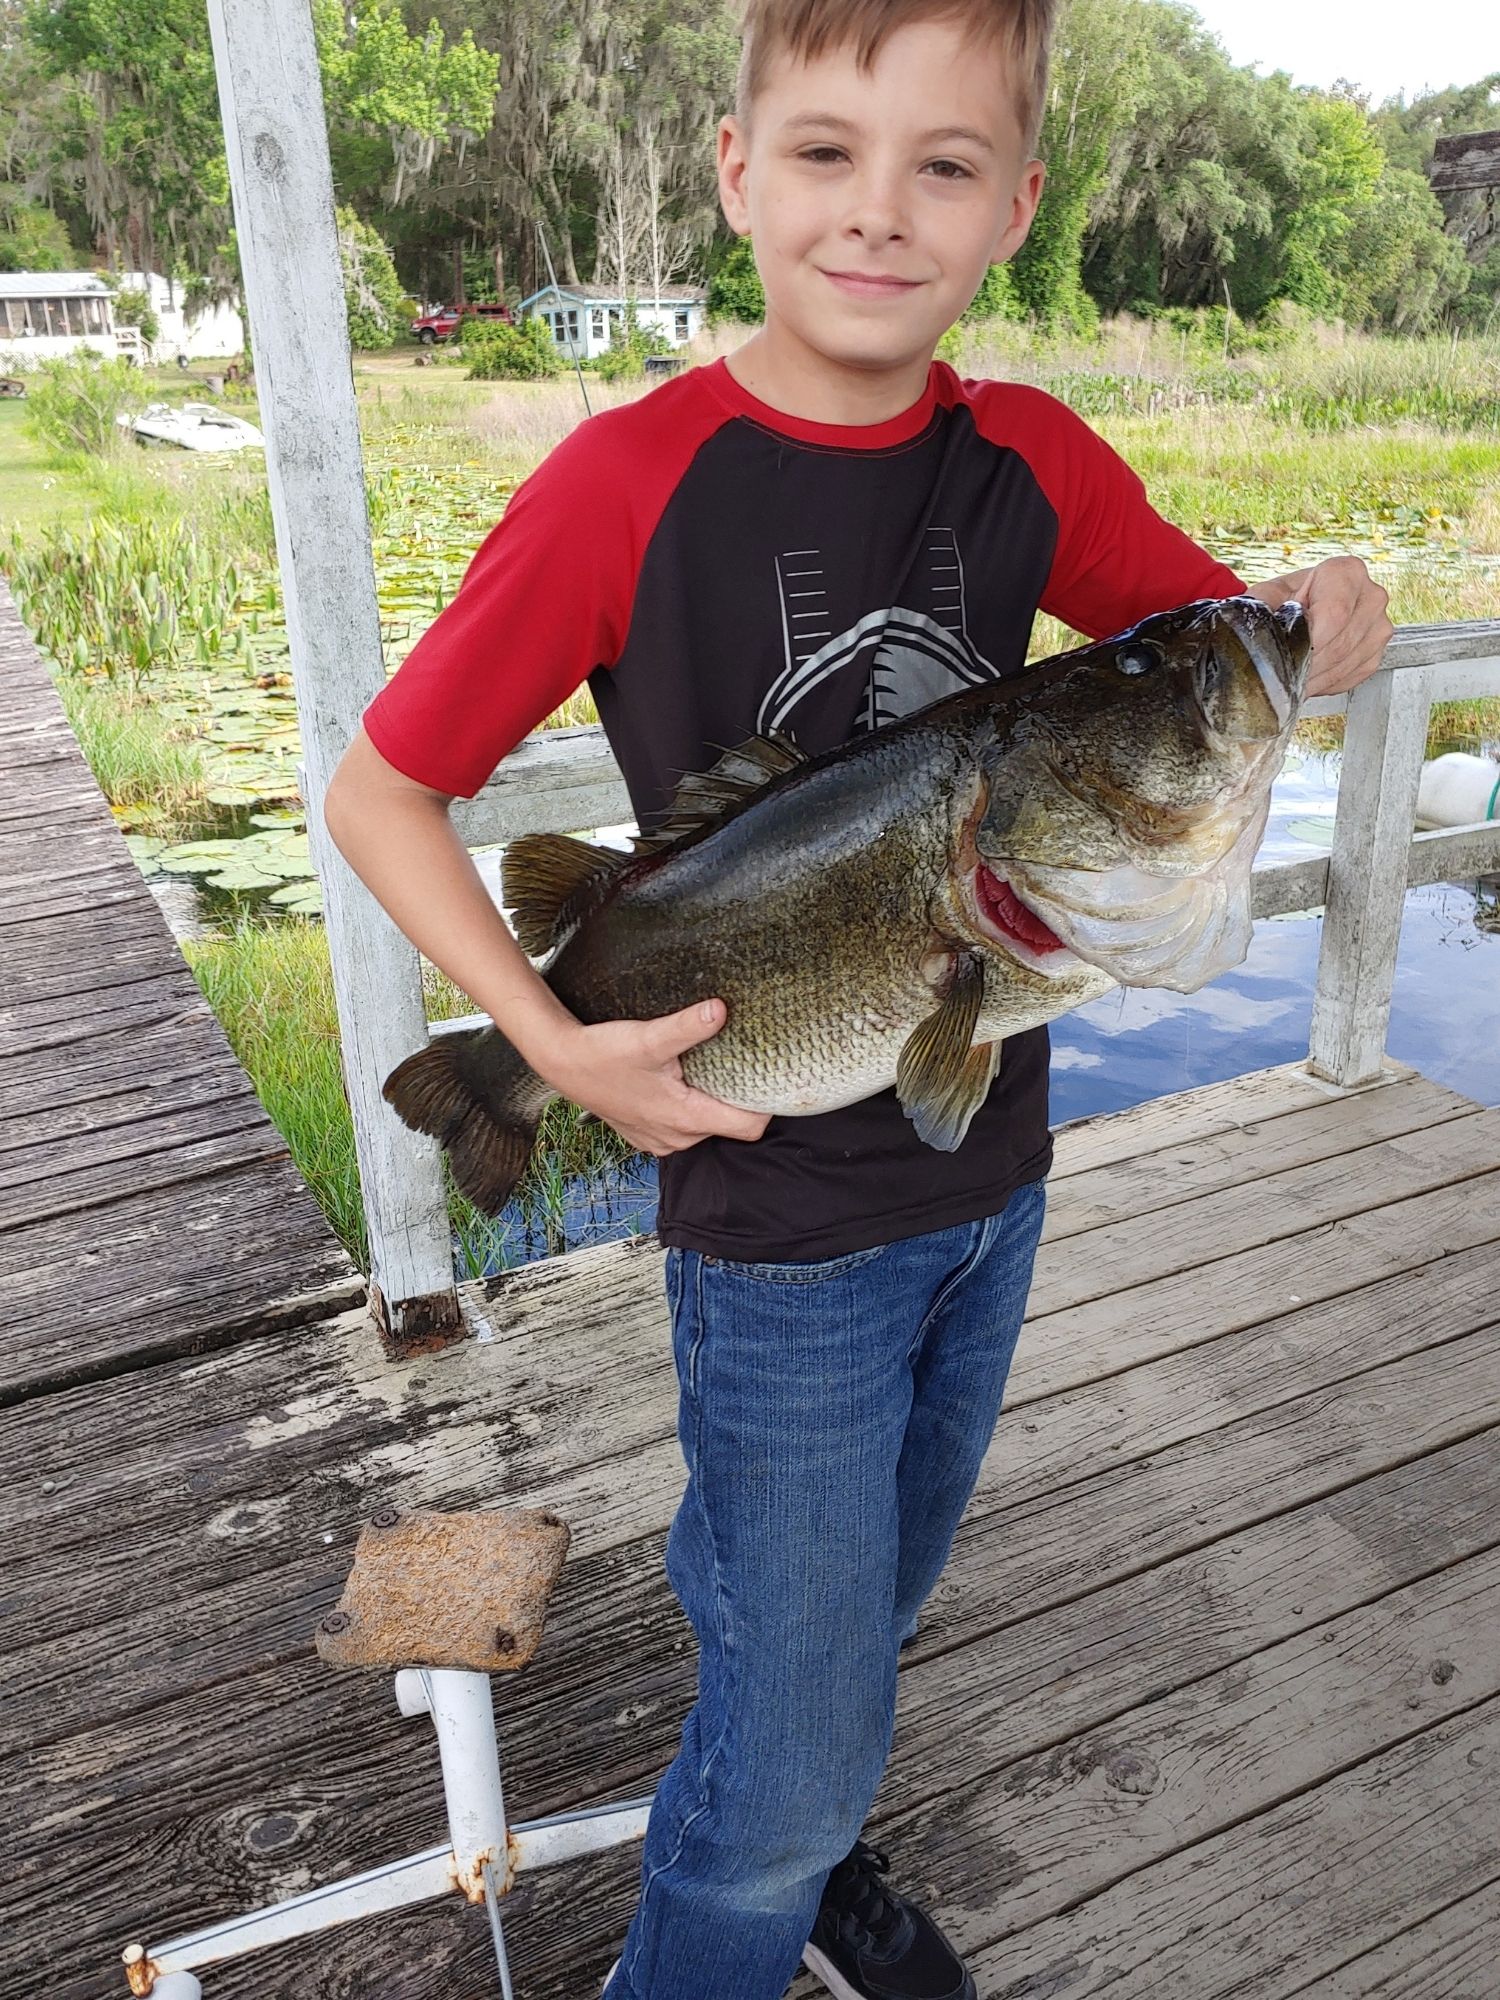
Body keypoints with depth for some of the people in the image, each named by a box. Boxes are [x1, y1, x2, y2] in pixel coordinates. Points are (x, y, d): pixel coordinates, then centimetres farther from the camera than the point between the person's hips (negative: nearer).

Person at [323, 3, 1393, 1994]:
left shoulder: (1031, 461, -3)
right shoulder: (631, 479, -17)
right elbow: (378, 794, -11)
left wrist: (1328, 617, -12)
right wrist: (562, 1046, -21)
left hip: (994, 1162, 6)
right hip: (780, 1205, -5)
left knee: (877, 1596, 28)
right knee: (803, 1744, 9)